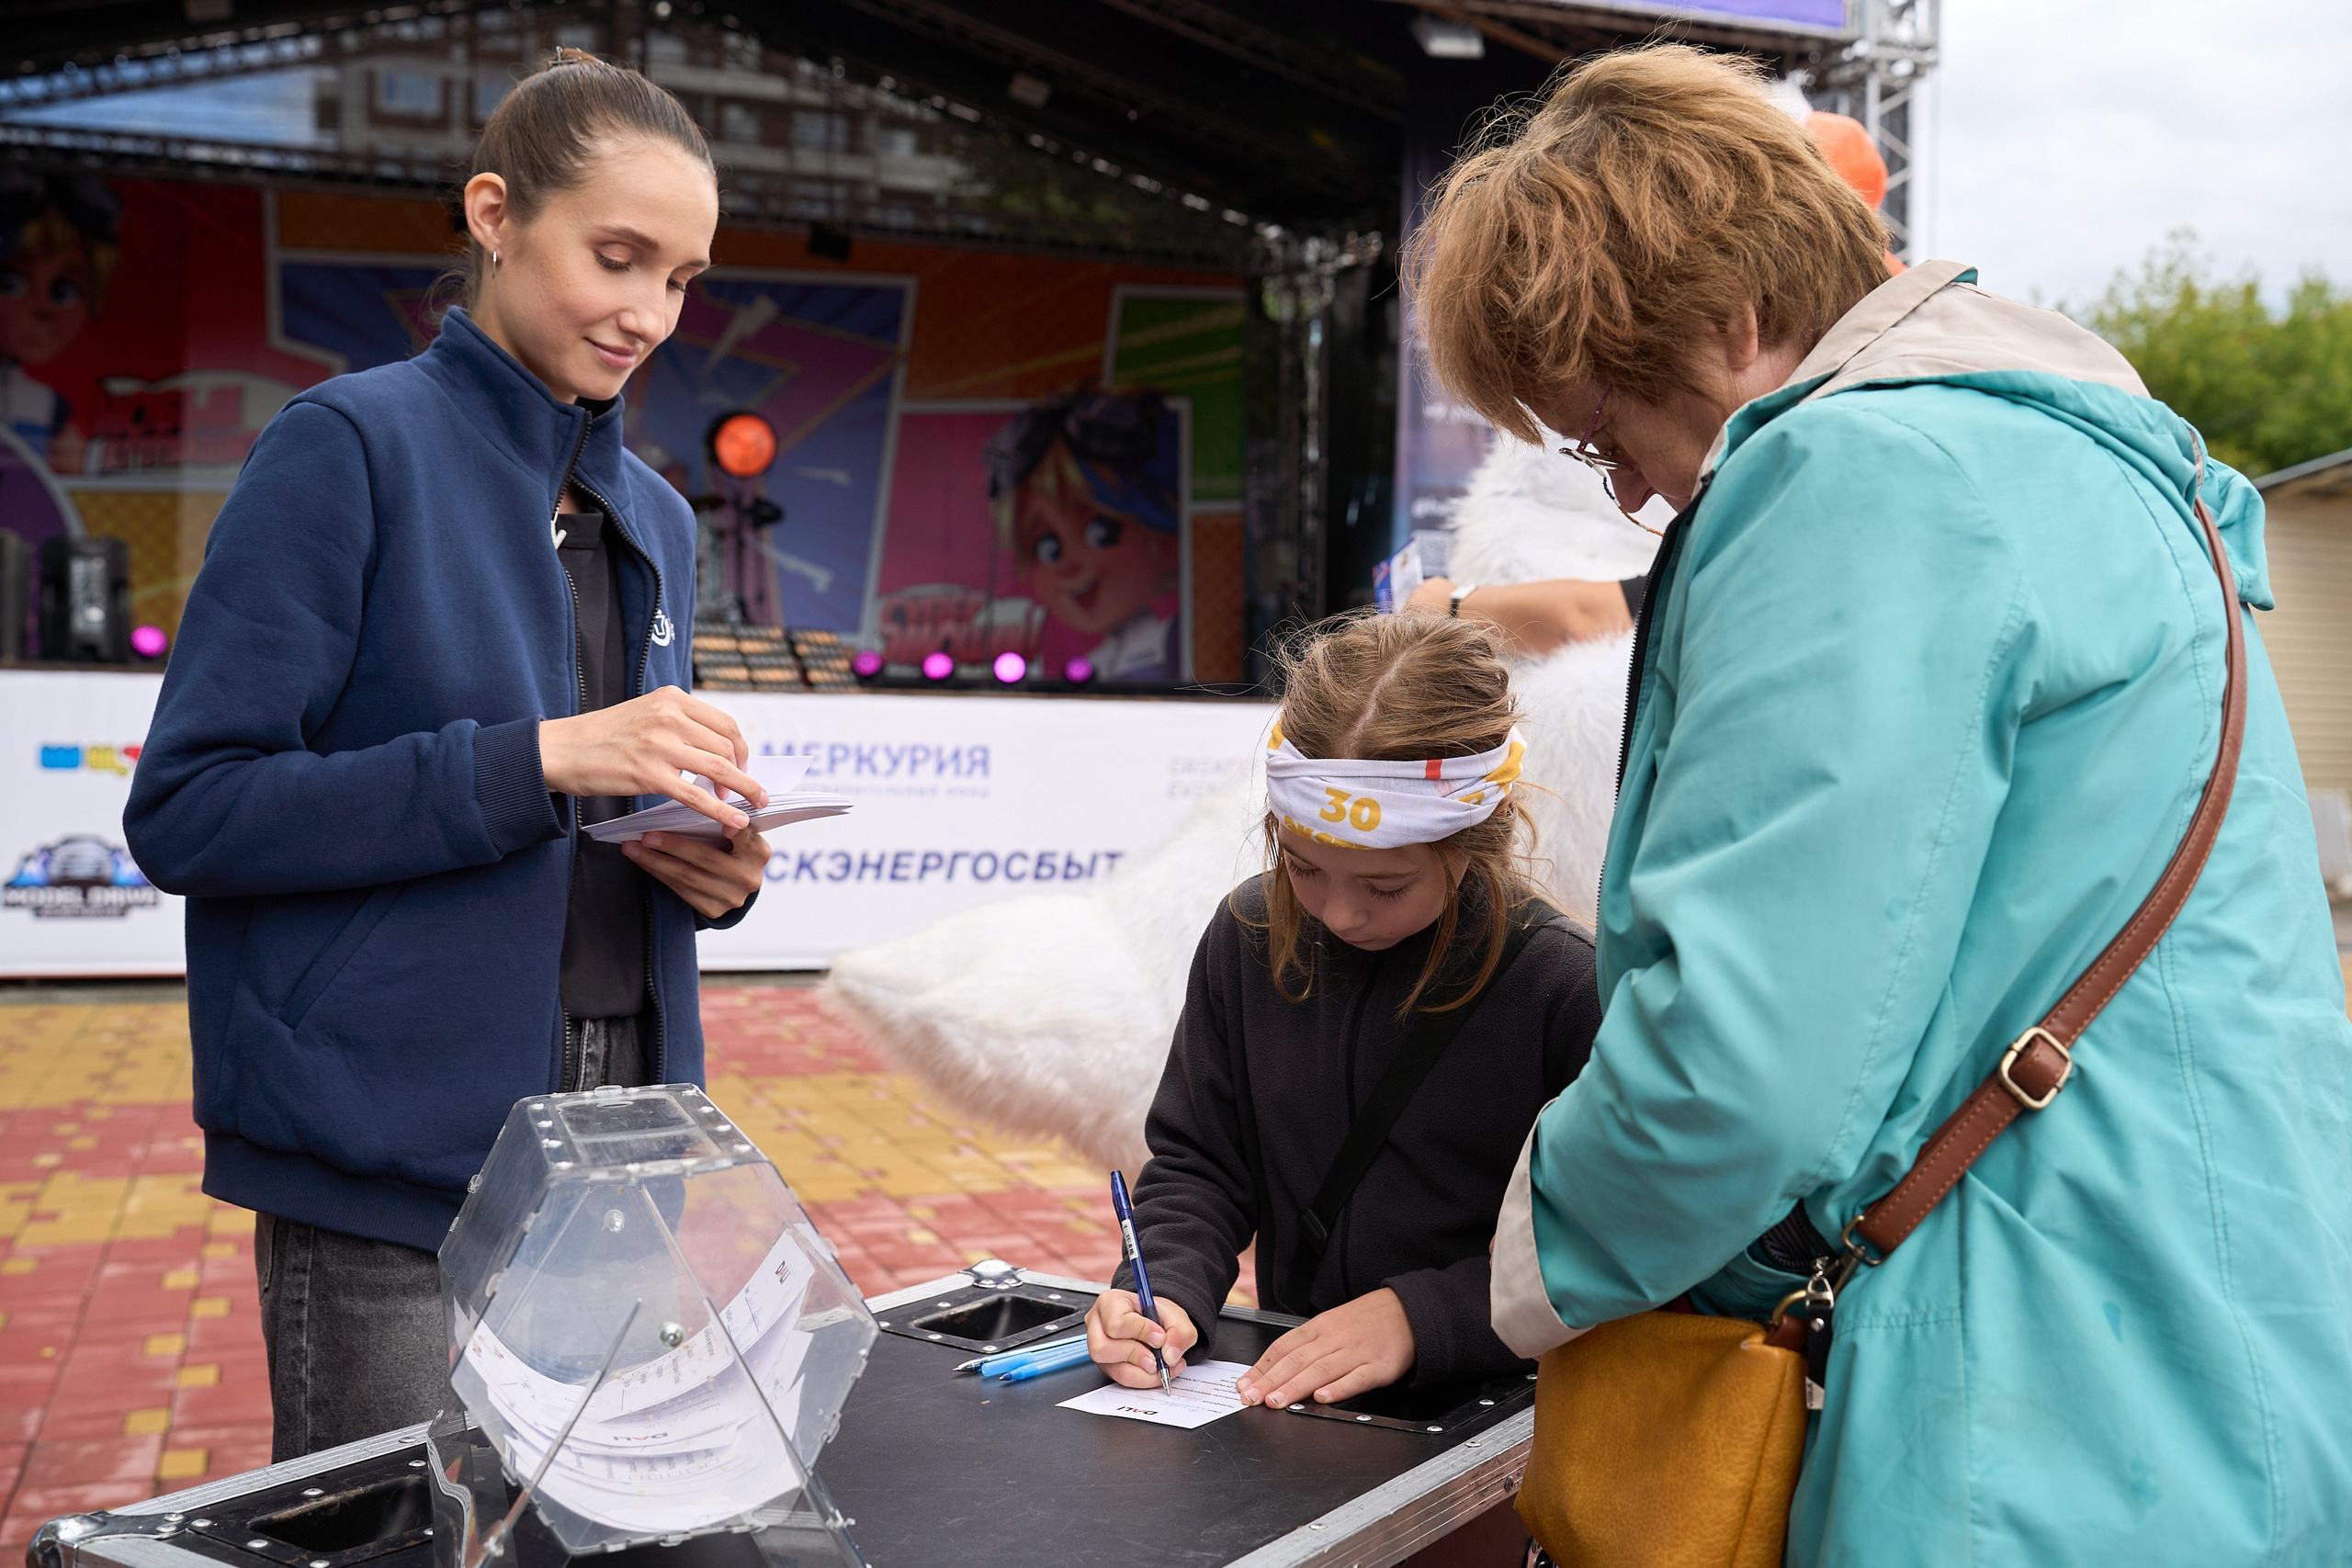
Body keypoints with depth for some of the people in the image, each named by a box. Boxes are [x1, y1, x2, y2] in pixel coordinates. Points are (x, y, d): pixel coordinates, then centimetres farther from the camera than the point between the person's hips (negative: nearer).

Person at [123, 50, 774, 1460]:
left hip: (617, 1169, 6)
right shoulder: (353, 446, -7)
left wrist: (715, 867, -2)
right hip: (396, 1175, -6)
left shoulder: (654, 517, 14)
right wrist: (539, 759, -22)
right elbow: (187, 810, -14)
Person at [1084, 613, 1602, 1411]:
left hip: (1489, 1410, -3)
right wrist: (1168, 1291, -8)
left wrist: (1421, 1316, -21)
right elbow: (1196, 1162, 10)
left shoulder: (1569, 989, -12)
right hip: (1284, 1393, 4)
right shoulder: (1249, 936, 4)